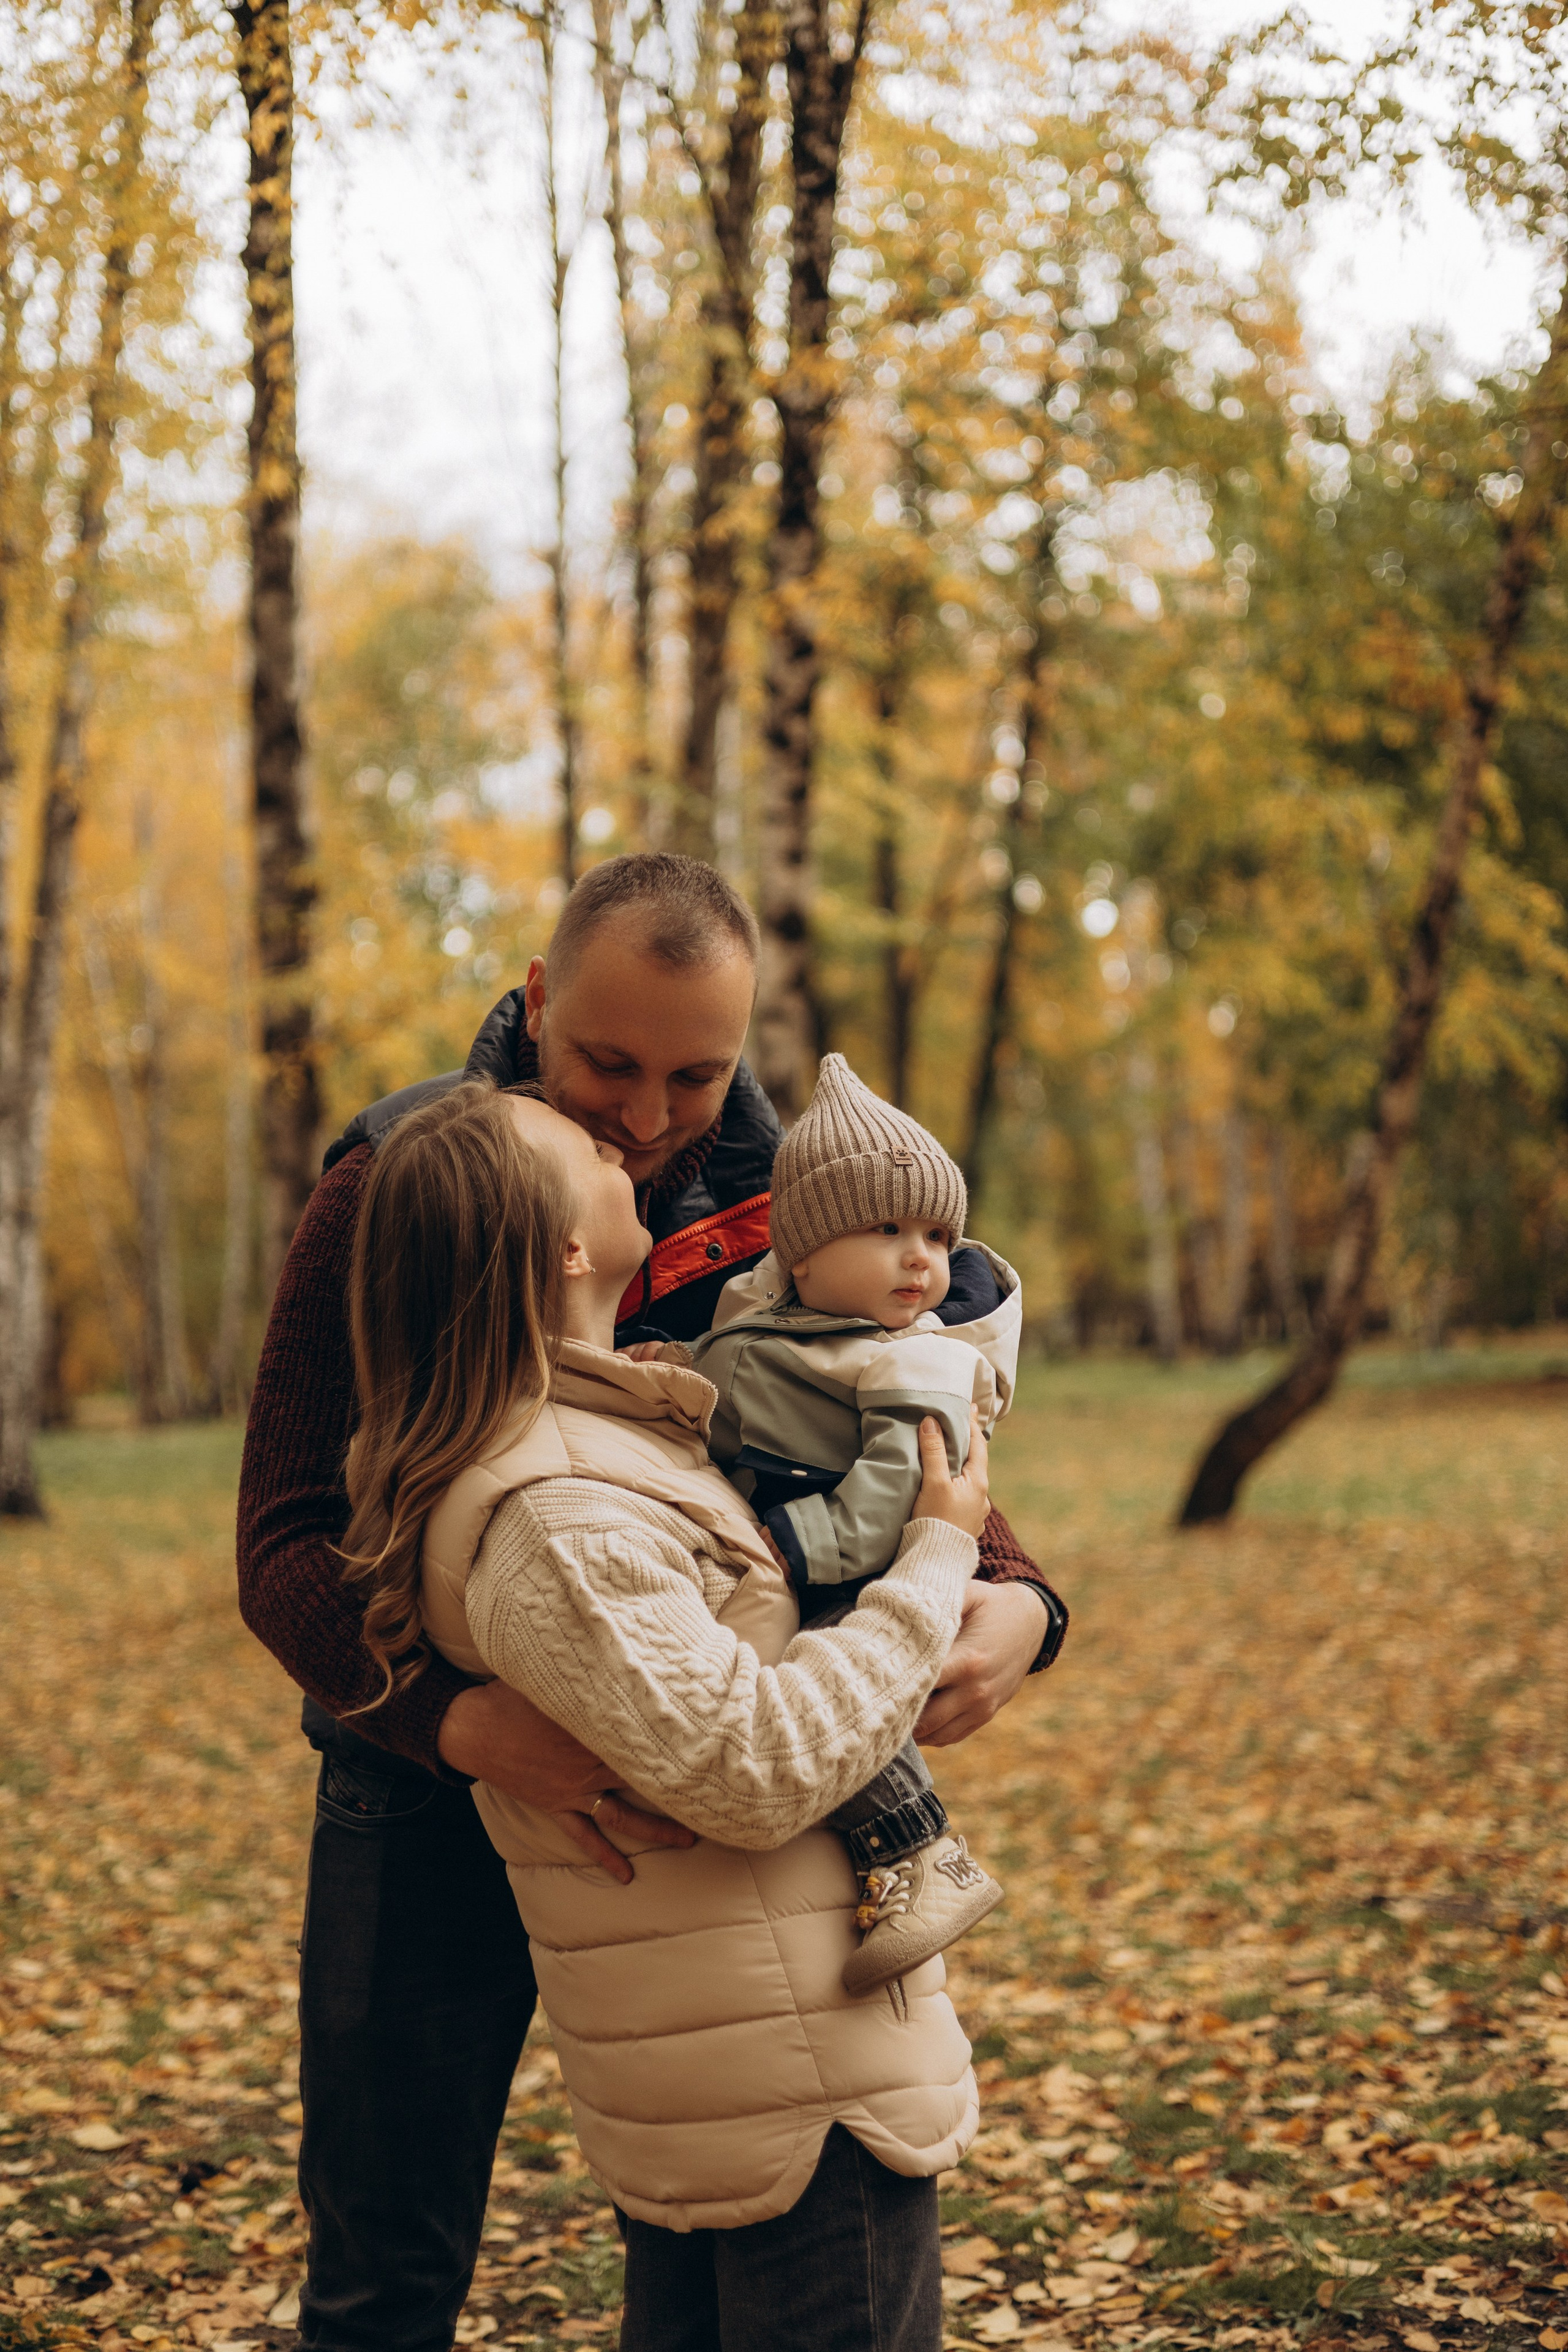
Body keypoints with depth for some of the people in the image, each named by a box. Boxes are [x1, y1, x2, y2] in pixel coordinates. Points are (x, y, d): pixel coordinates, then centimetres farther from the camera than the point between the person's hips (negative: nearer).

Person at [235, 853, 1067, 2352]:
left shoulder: (770, 1207, -5)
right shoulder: (388, 1198, -13)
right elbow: (286, 1549, -19)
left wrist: (1011, 1599, -27)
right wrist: (466, 1722, -38)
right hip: (436, 1770, -2)